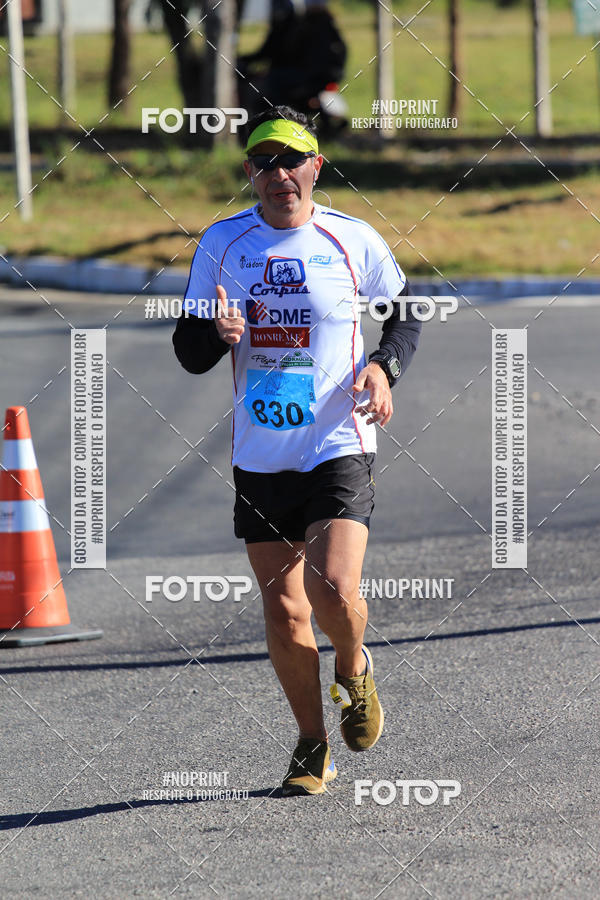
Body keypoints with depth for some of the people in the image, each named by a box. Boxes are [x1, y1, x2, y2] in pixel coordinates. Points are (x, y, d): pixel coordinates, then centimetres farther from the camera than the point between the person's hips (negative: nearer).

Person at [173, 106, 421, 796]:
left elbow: (407, 313, 13)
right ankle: (312, 745, 22)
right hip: (260, 456, 2)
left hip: (339, 447, -2)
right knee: (283, 612, 4)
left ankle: (353, 672, 15)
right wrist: (217, 334, -19)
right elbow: (189, 352, 4)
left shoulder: (353, 240, -3)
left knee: (333, 589, -19)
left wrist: (384, 369, -6)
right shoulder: (223, 244, 1)